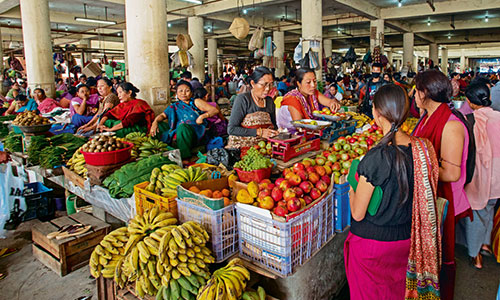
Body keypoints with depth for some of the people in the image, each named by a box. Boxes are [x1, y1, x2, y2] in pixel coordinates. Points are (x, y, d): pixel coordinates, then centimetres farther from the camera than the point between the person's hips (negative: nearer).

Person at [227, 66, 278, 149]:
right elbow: (231, 129, -14)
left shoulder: (270, 101, 9)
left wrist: (275, 131, -2)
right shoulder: (243, 99, -8)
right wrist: (259, 132, -17)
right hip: (241, 147, -6)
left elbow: (273, 125, 23)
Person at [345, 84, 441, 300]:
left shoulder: (376, 158, -28)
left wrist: (352, 188, -2)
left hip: (373, 242, -5)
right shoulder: (423, 148, -11)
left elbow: (358, 214, -20)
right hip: (407, 239, 6)